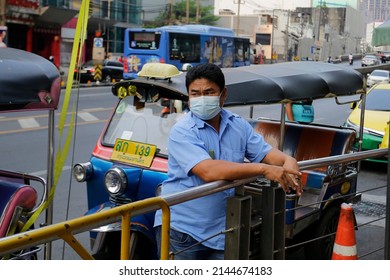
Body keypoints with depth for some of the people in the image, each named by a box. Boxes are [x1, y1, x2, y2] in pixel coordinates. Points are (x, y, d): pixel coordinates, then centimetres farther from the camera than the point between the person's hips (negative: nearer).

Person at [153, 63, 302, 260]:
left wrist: (288, 161, -16)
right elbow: (208, 171, -29)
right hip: (181, 227, -5)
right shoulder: (182, 132, -16)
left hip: (221, 231, 6)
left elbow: (266, 152, 8)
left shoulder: (239, 125, 5)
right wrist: (264, 169, -30)